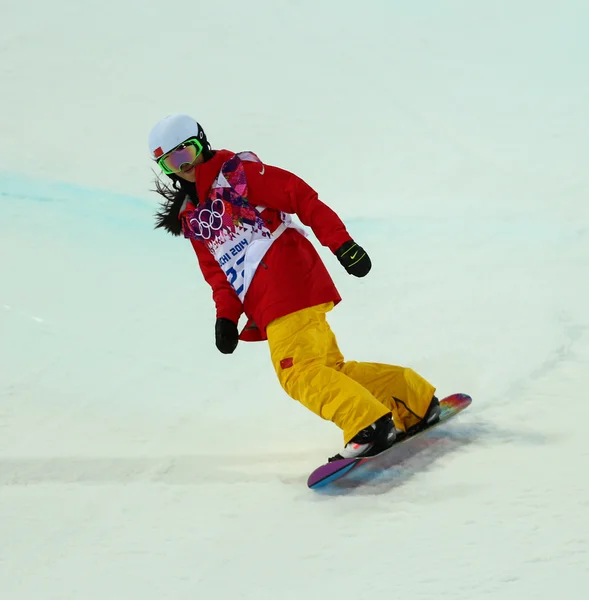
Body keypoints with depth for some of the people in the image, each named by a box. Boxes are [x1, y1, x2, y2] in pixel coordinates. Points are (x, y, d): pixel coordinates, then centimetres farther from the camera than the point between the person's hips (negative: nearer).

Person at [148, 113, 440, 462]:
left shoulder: (237, 172, -1)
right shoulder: (191, 218, 21)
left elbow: (302, 197, -6)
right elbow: (217, 272, 19)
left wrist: (340, 242, -14)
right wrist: (226, 315, 2)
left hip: (288, 277, -8)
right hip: (266, 306, 8)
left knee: (299, 372, -20)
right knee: (328, 369, 6)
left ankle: (370, 425, -23)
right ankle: (416, 400, 16)